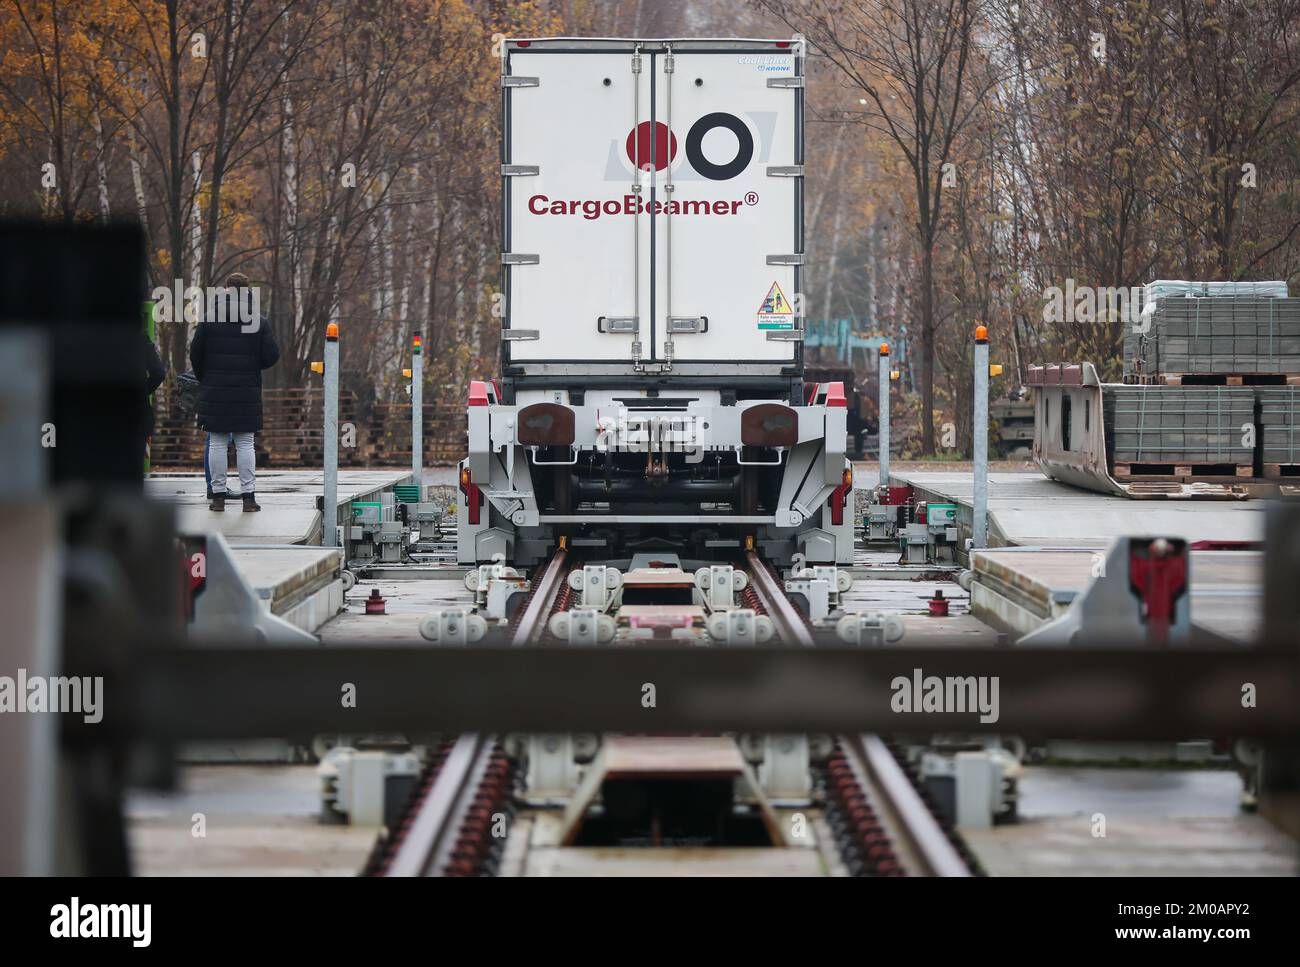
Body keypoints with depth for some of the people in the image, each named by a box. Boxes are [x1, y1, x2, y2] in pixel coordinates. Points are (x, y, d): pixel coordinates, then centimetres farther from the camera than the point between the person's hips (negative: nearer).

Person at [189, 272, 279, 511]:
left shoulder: (209, 320, -1)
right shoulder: (259, 322, -1)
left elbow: (195, 354, 1)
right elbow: (272, 356, -3)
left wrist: (204, 379, 17)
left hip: (215, 392, 0)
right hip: (247, 392, 0)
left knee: (217, 444, 4)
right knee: (245, 444, 4)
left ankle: (218, 495, 3)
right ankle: (248, 496, 0)